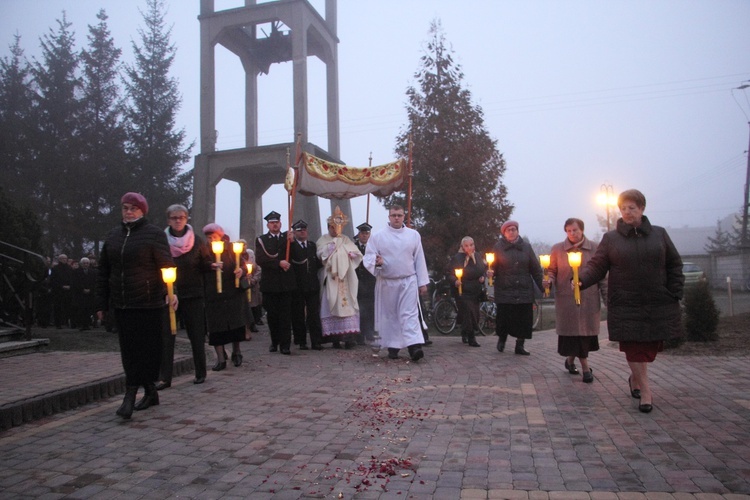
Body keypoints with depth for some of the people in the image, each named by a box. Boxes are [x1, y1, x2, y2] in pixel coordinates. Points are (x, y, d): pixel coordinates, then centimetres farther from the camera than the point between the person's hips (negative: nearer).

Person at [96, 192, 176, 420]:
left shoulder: (154, 234, -3)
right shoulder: (113, 235, 14)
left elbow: (167, 265, -10)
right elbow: (104, 271, 17)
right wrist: (101, 304, 14)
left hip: (148, 304, -6)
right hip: (121, 305, 6)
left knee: (145, 350, -2)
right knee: (129, 351, 10)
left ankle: (130, 395, 4)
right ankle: (150, 392, 23)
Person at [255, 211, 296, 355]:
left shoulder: (287, 237, 11)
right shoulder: (261, 240, 5)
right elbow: (260, 259, -8)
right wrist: (278, 263, -15)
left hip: (286, 282, 1)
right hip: (270, 283, 0)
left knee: (285, 315, -1)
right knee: (272, 315, 7)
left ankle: (285, 345, 3)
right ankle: (274, 342, 21)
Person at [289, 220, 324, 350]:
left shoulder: (313, 246, 15)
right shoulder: (291, 246, 1)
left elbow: (318, 263, 14)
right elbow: (296, 258, -17)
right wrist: (291, 242, -22)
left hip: (312, 285, 3)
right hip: (297, 286, -2)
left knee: (314, 314, 1)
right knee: (298, 315, 4)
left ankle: (316, 341, 3)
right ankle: (301, 342, 13)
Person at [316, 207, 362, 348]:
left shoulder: (346, 239, 16)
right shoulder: (324, 239, 6)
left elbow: (357, 254, 13)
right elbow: (321, 254, -11)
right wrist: (334, 241, -8)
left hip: (346, 278, 3)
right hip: (330, 278, -3)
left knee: (347, 304, -4)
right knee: (332, 305, -4)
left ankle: (349, 336, -5)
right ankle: (335, 337, 0)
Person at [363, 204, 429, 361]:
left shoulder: (414, 235, 6)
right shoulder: (377, 236, 1)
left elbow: (419, 260, 7)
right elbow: (368, 257, -2)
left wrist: (422, 282, 4)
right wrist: (376, 262, -26)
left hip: (409, 281, 0)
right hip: (386, 282, 0)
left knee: (410, 314, -10)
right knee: (389, 315, 7)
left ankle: (414, 346, -18)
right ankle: (393, 347, 17)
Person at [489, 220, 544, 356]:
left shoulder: (526, 247, 8)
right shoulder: (498, 247, 4)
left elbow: (535, 268, 7)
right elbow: (493, 266, 3)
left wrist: (542, 286, 1)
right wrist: (491, 272, -19)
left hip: (524, 290, 2)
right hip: (504, 290, -2)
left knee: (524, 319, -1)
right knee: (504, 317, -4)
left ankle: (520, 345, 15)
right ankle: (502, 338, 26)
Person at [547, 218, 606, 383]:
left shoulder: (594, 248, 4)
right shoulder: (557, 249, 4)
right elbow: (552, 270, 9)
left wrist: (607, 297, 4)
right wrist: (549, 280, -13)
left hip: (589, 298, 1)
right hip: (566, 299, -1)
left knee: (585, 333, 4)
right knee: (573, 332, -2)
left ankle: (571, 360, 28)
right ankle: (585, 367, 12)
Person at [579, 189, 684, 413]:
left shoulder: (659, 234, 8)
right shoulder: (611, 238, 4)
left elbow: (674, 264, 11)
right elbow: (596, 266, -3)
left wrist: (675, 293, 1)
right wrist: (582, 279, -22)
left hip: (659, 303, 2)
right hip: (625, 304, -2)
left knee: (652, 344, 7)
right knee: (633, 344, -4)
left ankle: (635, 378, 31)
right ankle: (645, 390, 6)